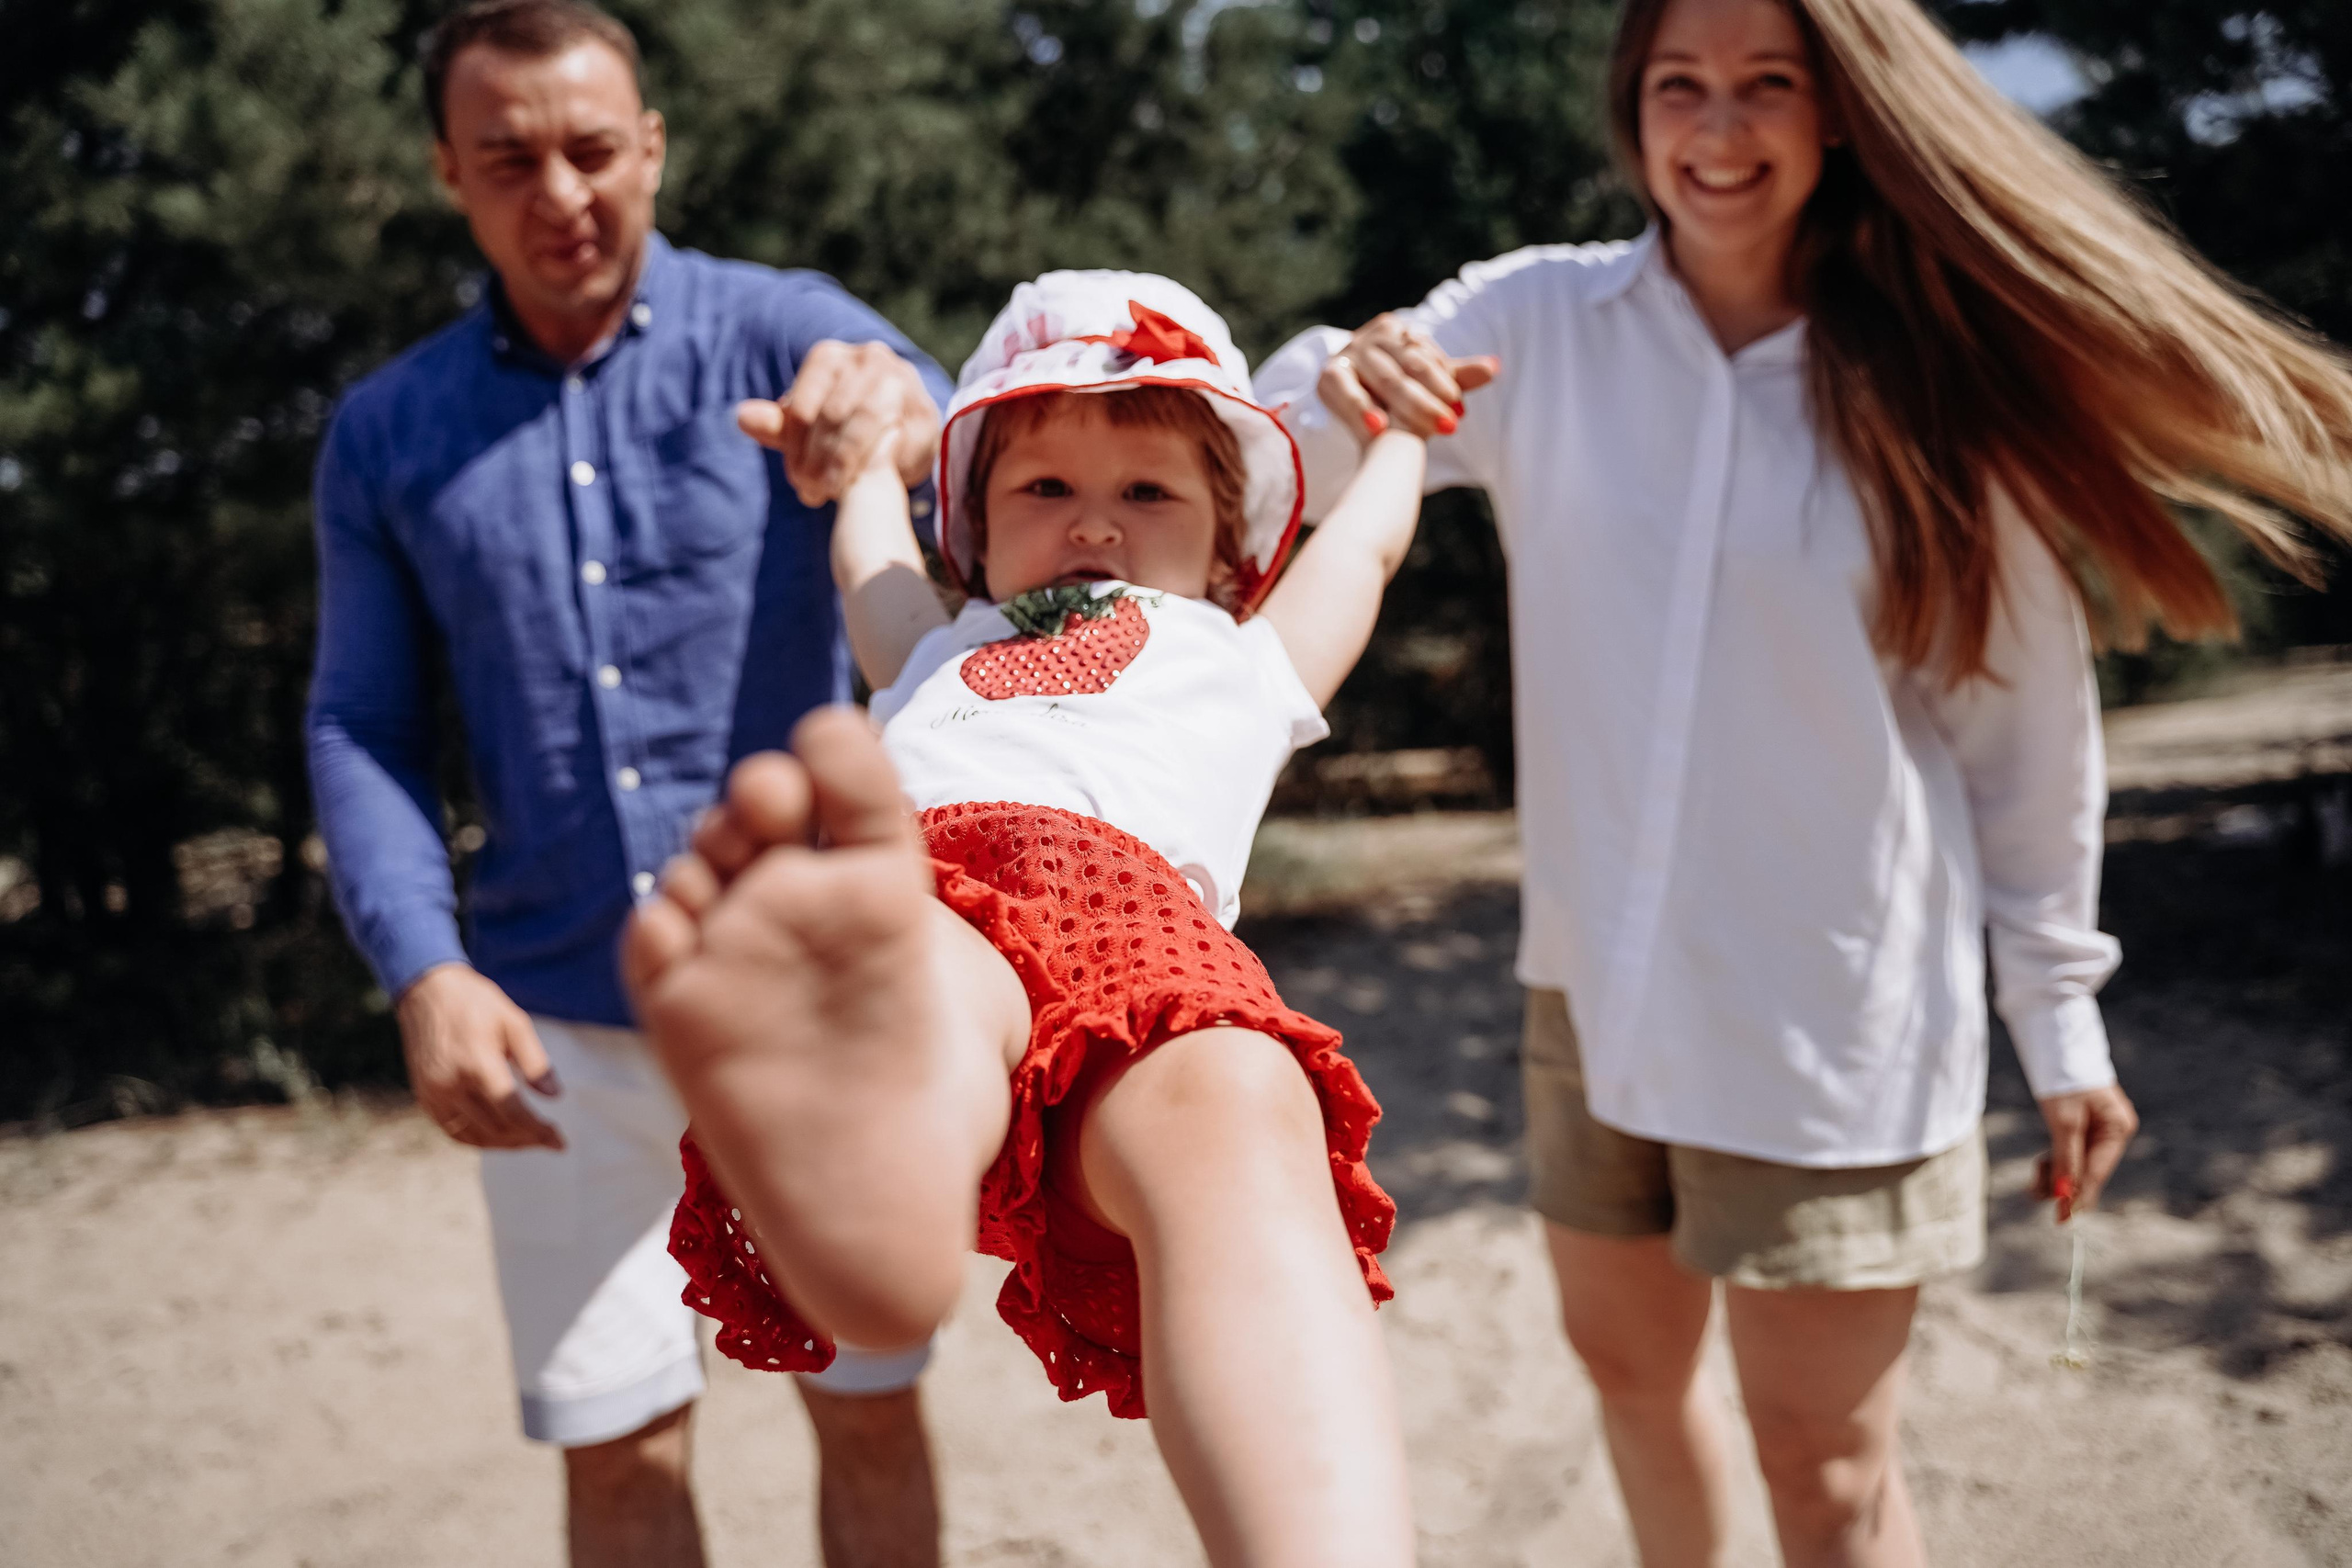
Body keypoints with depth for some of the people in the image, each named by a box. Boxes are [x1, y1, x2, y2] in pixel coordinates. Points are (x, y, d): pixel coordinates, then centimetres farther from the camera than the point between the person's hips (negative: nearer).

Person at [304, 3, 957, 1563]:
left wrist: (902, 424, -44)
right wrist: (424, 973, -10)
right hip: (559, 1029, 2)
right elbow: (361, 726, 6)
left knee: (871, 1414, 9)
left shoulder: (782, 335, -3)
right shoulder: (387, 434, 4)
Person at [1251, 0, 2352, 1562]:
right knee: (1627, 1360, 21)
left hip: (1837, 1009, -3)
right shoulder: (1536, 322, -4)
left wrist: (2059, 1018, 2)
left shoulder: (1935, 382, -8)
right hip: (1599, 972, 3)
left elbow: (2027, 720, -1)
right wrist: (1344, 378, -32)